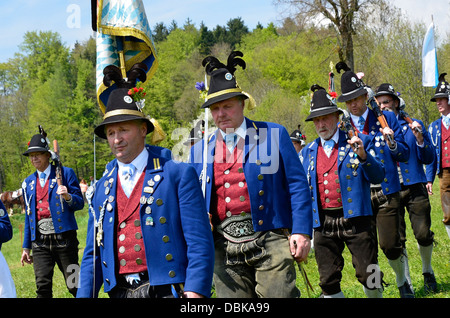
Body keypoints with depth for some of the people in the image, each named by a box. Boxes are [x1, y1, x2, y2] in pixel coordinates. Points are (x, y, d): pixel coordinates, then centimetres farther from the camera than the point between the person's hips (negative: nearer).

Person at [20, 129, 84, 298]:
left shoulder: (65, 173, 4)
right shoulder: (28, 182, 16)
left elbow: (80, 203, 2)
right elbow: (28, 216, 20)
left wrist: (68, 197, -21)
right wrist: (26, 247, 17)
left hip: (64, 238, -3)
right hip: (40, 242, 4)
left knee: (74, 285, -1)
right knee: (42, 286, -4)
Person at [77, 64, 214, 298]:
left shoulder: (178, 175, 1)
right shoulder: (101, 190, 15)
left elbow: (200, 243, -6)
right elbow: (93, 254, 17)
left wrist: (195, 292, -16)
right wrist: (85, 295, 5)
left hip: (166, 289, -4)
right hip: (119, 292, 4)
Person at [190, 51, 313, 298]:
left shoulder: (274, 135, 5)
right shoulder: (200, 151, 14)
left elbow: (297, 185, 2)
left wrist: (301, 231, -6)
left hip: (269, 242, -3)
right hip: (224, 249, 3)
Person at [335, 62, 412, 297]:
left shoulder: (385, 119, 4)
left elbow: (404, 155, 4)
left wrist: (392, 143, -15)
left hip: (386, 192, -1)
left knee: (390, 245, -4)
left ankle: (403, 283, 23)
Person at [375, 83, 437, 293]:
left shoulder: (412, 125, 6)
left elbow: (428, 159, 4)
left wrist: (420, 139, -14)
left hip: (414, 187, 0)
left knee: (423, 234, -1)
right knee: (396, 240, -2)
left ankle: (427, 271, 25)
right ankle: (406, 283, 9)